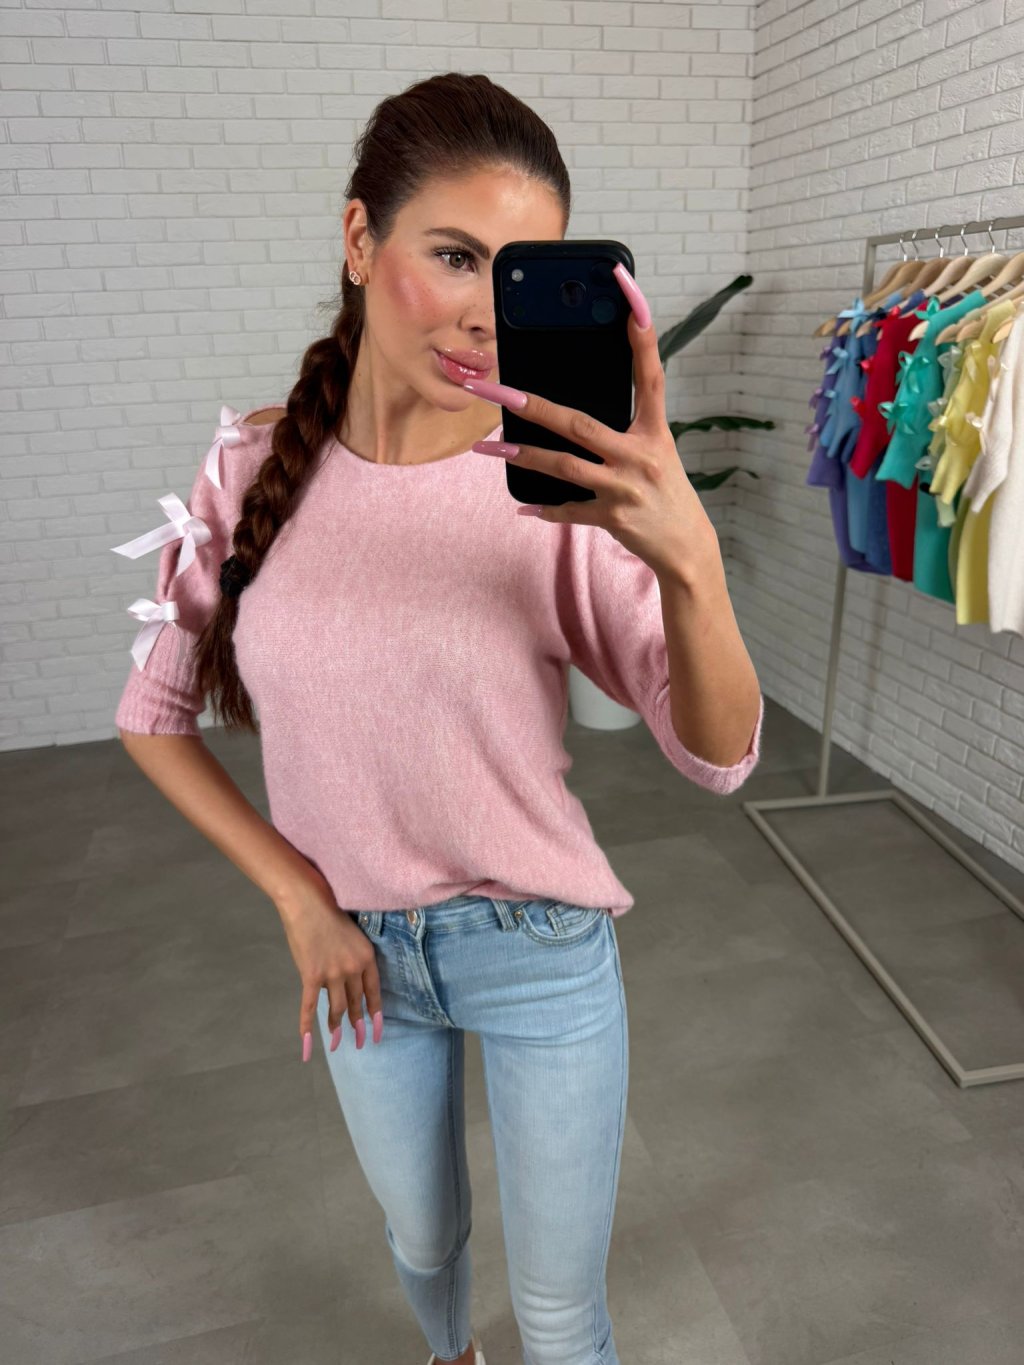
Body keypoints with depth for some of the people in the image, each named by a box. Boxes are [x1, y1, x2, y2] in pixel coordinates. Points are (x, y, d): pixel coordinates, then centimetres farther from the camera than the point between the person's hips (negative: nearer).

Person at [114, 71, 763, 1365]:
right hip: (360, 951, 3)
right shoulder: (251, 469, -11)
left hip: (541, 954, -2)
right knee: (420, 1236, 30)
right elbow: (153, 717, 0)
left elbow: (717, 755, -23)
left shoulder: (554, 491, -18)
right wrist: (298, 897, -7)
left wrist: (690, 552, -43)